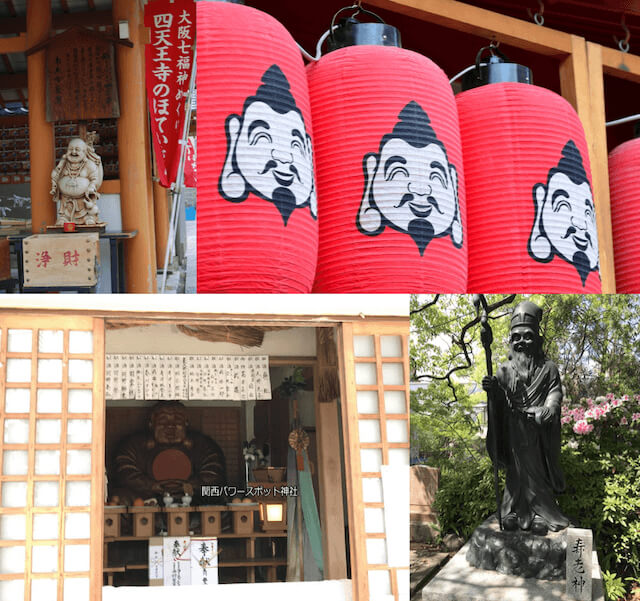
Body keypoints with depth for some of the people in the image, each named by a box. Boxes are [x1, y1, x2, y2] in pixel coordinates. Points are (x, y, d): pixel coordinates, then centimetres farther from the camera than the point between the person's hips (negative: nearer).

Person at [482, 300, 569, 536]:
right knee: (517, 470, 8)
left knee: (537, 470, 2)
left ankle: (540, 514, 10)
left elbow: (555, 391, -4)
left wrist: (549, 408, -24)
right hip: (514, 428, 1)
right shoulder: (505, 370, 6)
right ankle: (514, 512, 16)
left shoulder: (548, 368, 3)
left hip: (538, 430, -1)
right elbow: (499, 400, 4)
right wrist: (492, 389, -18)